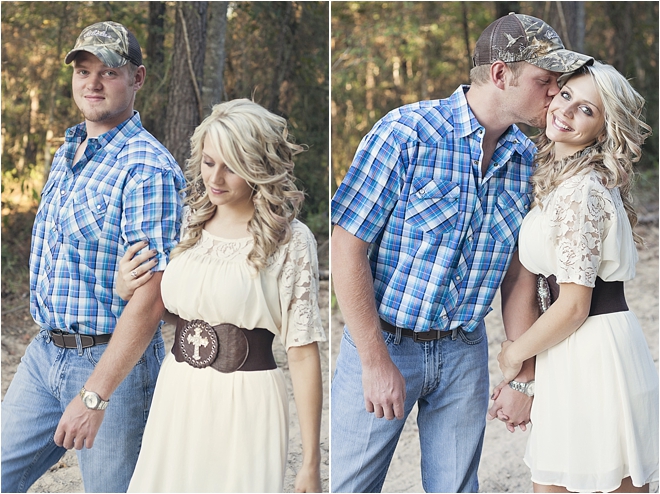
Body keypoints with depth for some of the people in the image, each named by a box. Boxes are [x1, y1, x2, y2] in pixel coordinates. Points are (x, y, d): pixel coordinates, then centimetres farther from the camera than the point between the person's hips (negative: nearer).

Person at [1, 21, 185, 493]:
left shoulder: (148, 169, -17)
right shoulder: (67, 154, 12)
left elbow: (150, 299, -22)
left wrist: (94, 396, -24)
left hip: (116, 361, -8)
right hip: (44, 352, 8)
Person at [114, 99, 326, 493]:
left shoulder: (290, 241, -11)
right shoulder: (185, 223, 4)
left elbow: (303, 353, -12)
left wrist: (311, 462, -12)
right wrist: (125, 291, -3)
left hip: (247, 402, -5)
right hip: (177, 393, 5)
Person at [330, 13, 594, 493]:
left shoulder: (526, 159, 1)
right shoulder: (406, 133, -16)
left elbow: (518, 276, 6)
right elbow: (347, 249, -16)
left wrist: (523, 377, 4)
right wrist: (375, 362, -16)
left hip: (464, 351, 4)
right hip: (381, 342, -4)